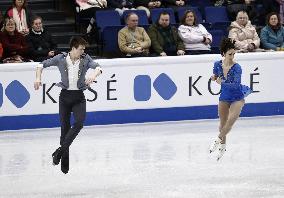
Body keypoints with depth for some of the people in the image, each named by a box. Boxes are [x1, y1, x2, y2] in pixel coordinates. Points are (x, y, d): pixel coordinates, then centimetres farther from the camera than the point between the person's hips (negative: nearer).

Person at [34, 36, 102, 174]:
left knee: (79, 122, -22)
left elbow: (97, 67, -16)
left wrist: (94, 75, -37)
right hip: (65, 95, 0)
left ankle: (60, 150, -16)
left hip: (79, 96, 0)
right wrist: (38, 77, -11)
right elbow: (43, 64, 4)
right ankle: (65, 162, 12)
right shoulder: (61, 59, -4)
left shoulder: (85, 59, -2)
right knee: (65, 127, 3)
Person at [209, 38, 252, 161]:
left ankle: (218, 140, -7)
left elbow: (236, 84, -27)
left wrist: (222, 82, -26)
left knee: (231, 120, -23)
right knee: (223, 123, 13)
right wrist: (214, 77, -10)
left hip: (237, 97, -4)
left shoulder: (237, 68, -23)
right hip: (224, 97, 4)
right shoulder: (217, 64, -10)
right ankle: (222, 146, 32)